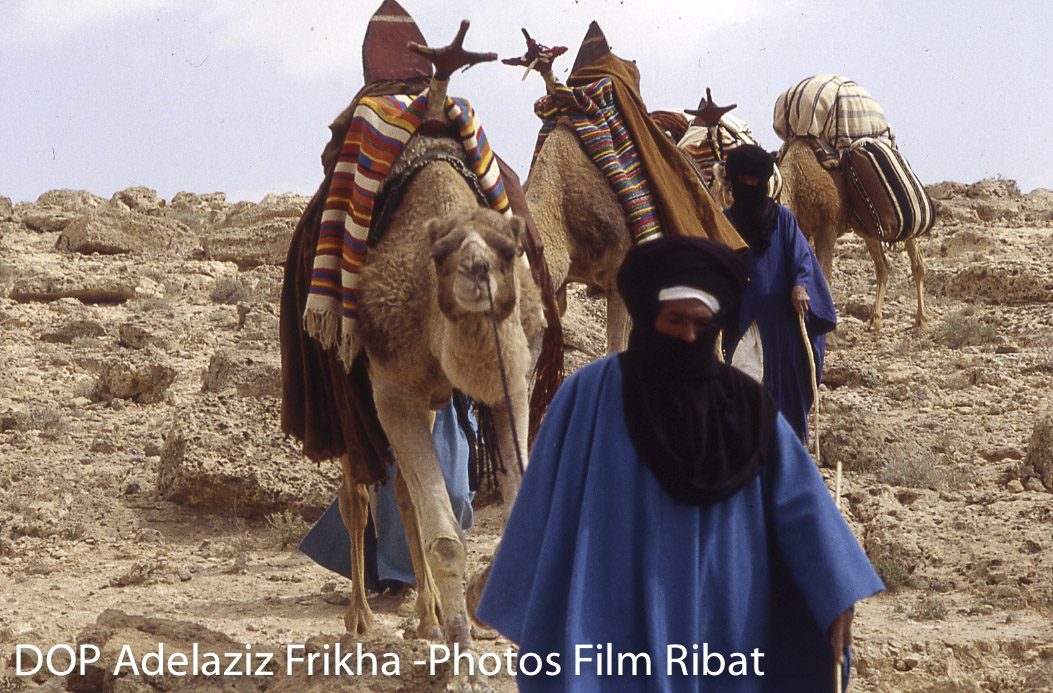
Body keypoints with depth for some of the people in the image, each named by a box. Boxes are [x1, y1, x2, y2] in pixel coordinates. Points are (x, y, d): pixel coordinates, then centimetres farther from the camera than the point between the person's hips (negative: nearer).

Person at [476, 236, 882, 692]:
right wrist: (528, 615, 1)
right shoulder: (589, 397, -5)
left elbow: (801, 499, -2)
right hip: (616, 628, -2)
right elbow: (546, 516, -1)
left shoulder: (745, 407, 1)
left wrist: (836, 596, -12)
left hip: (720, 620, 2)